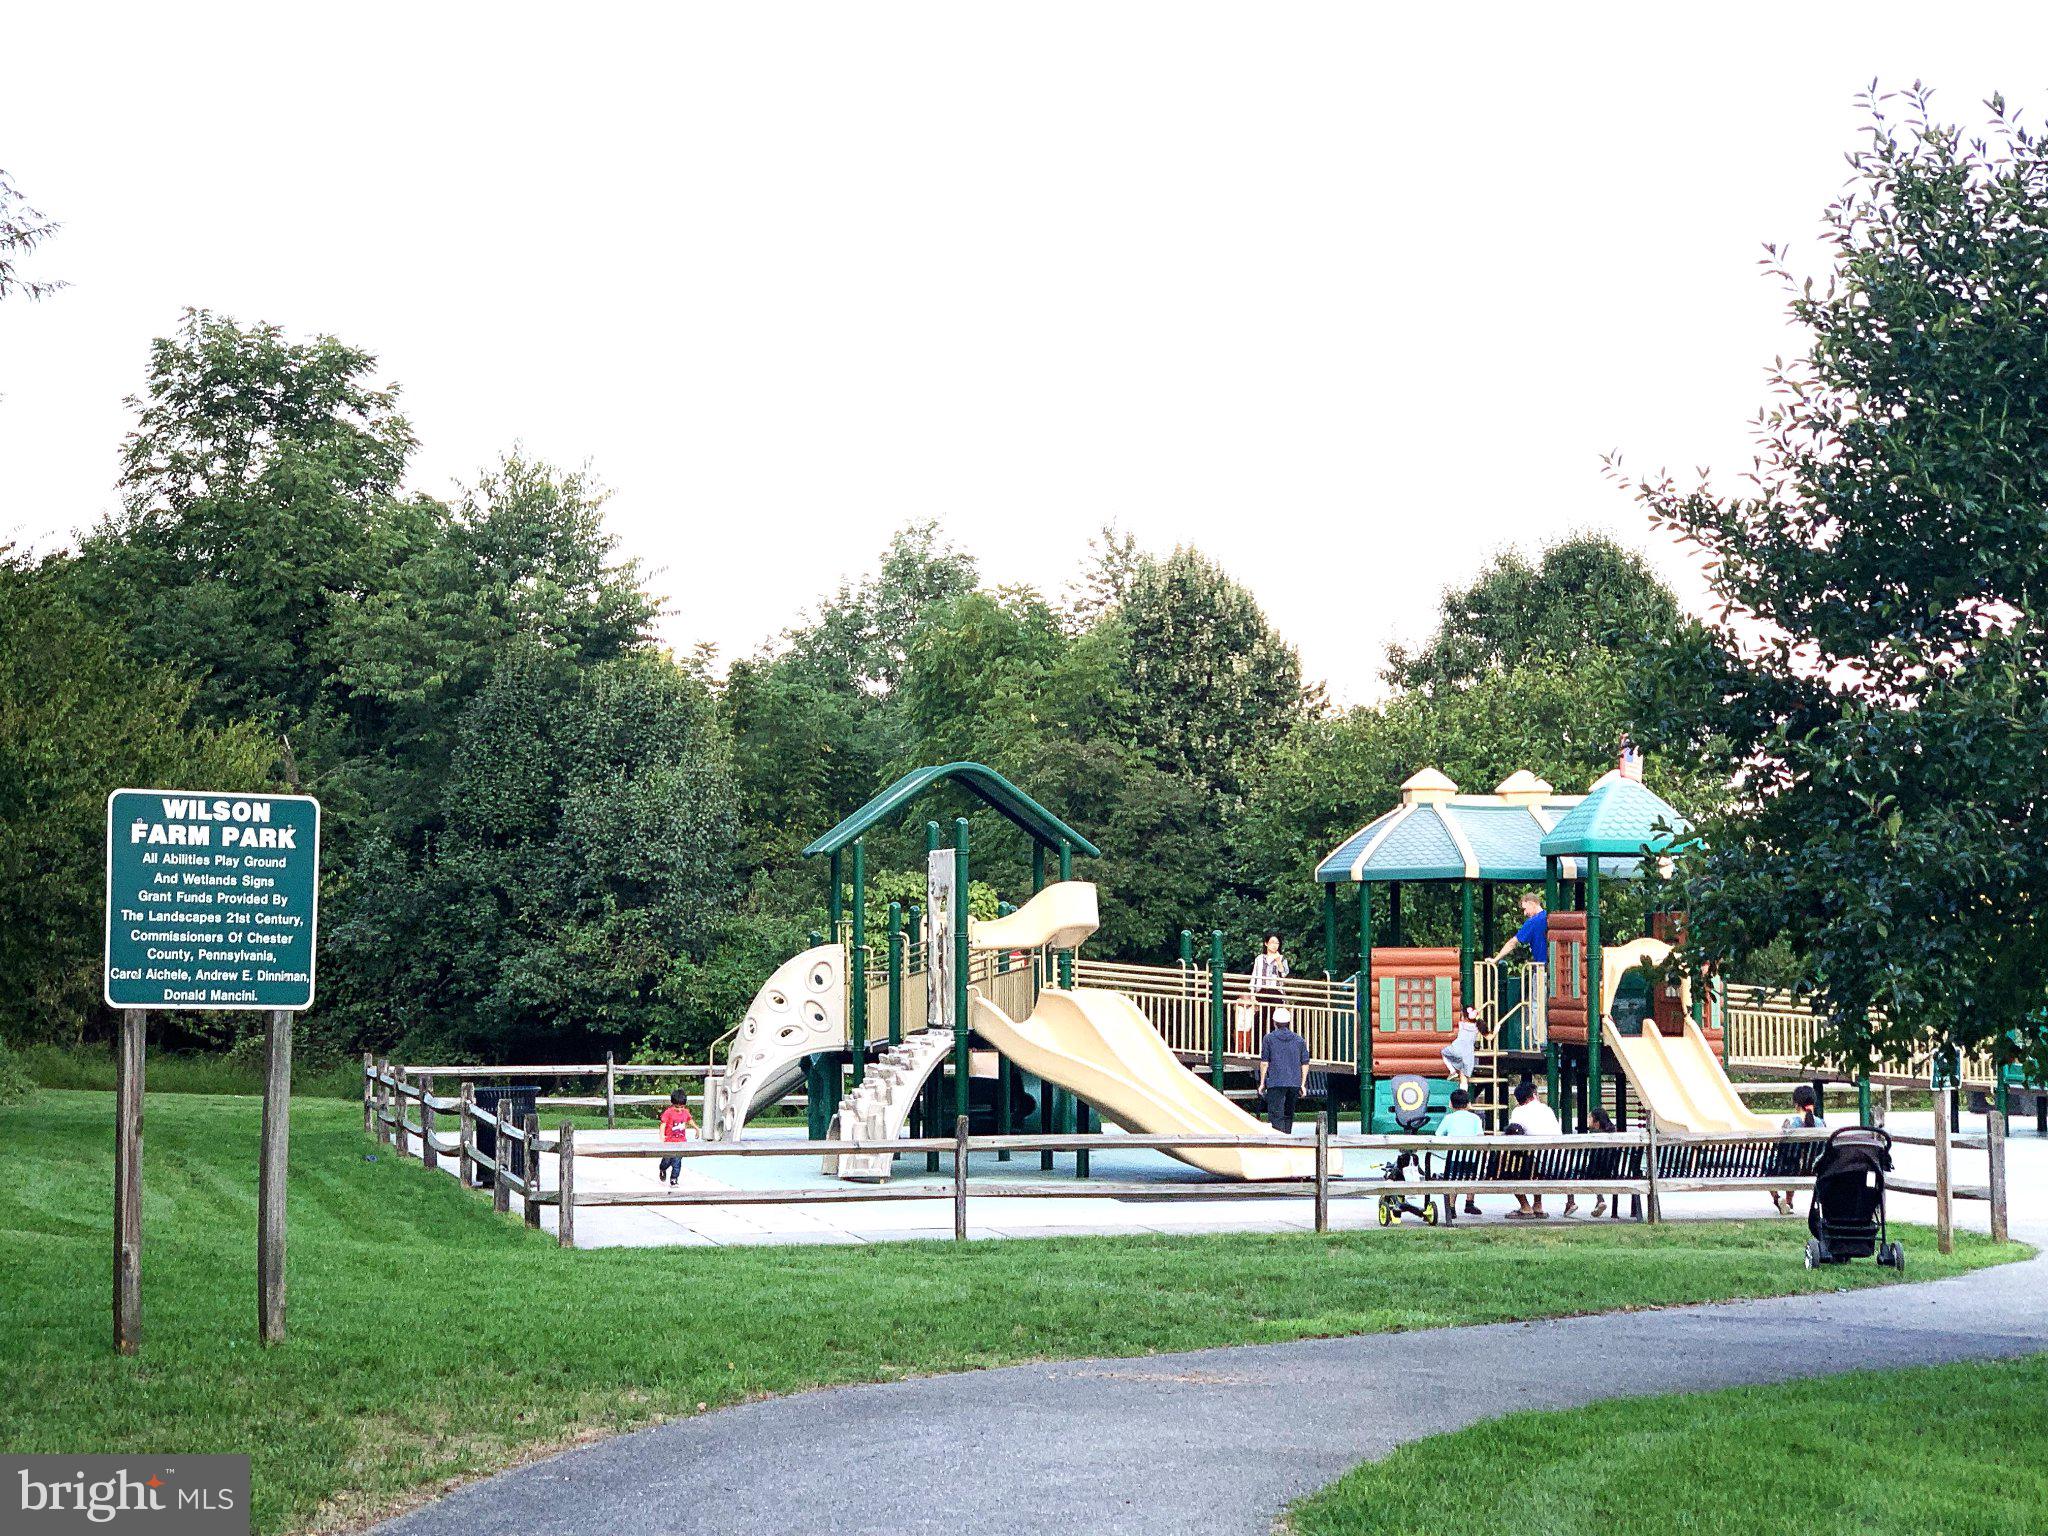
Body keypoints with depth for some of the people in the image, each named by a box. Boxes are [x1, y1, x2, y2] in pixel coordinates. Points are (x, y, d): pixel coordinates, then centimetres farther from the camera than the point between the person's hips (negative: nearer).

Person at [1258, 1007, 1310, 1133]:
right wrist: (1302, 1084, 15)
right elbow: (1305, 1063, 10)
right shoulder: (1299, 1040, 11)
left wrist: (1262, 1083, 5)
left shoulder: (1269, 1038, 1)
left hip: (1275, 1082, -4)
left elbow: (1264, 1062, -1)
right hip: (1294, 1083, 4)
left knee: (1275, 1116, -8)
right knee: (1288, 1115, 16)